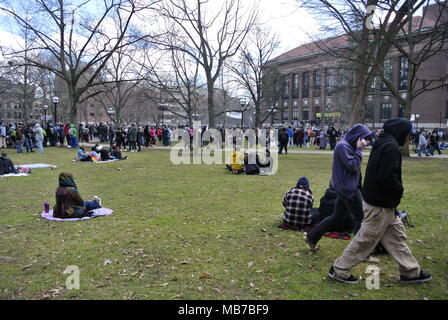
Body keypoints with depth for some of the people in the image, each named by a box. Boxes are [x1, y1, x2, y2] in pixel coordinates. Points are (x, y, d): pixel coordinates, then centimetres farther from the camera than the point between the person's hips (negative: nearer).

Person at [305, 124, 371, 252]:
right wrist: (359, 149, -15)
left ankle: (311, 237, 22)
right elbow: (352, 165, -19)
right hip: (347, 188, -10)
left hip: (345, 187, 10)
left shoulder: (348, 145, 15)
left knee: (336, 217, 16)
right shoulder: (343, 146, -16)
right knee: (361, 218, -1)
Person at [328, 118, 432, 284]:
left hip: (380, 201, 10)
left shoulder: (382, 144, 11)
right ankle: (339, 270, 11)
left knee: (396, 234, 18)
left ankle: (411, 272, 30)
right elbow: (387, 177, -27)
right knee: (366, 239, 0)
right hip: (380, 205, -10)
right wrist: (400, 190, -10)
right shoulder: (392, 147, -19)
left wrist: (396, 191, 9)